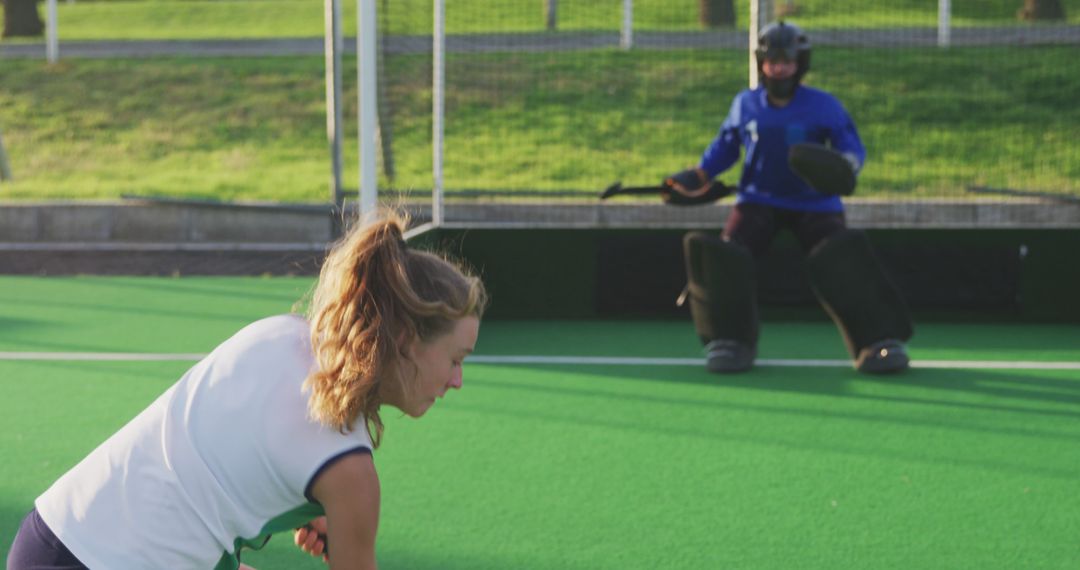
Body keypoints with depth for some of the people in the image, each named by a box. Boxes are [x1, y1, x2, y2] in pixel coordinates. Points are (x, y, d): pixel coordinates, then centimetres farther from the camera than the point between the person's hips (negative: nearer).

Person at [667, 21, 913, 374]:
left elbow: (853, 148, -3)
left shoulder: (824, 107, -3)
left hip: (814, 203, -2)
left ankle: (879, 340, -20)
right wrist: (696, 178, 8)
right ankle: (731, 341, -6)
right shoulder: (745, 105, 6)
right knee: (726, 255, -21)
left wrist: (844, 167, -27)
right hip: (758, 202, 2)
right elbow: (725, 146, 20)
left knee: (842, 256, -26)